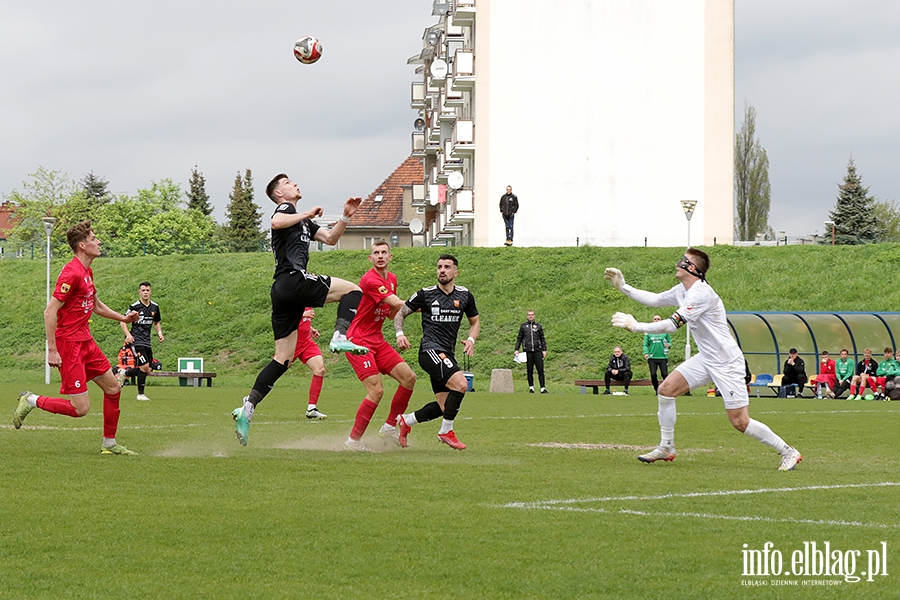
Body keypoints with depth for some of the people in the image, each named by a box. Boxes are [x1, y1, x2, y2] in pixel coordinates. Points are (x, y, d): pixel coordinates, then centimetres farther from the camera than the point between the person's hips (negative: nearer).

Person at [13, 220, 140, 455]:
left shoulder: (87, 272, 12)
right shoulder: (71, 273, -18)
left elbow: (96, 305, 30)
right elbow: (50, 312, -21)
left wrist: (123, 318, 20)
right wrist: (52, 350, -22)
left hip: (85, 341, 10)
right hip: (69, 343, -10)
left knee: (113, 388, 11)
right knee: (80, 408, -10)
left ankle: (109, 444, 21)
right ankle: (31, 401, 7)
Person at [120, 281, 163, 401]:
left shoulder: (155, 307, 9)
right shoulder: (135, 307, -7)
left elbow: (156, 322, 25)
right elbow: (123, 322, -3)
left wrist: (159, 333, 6)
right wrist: (128, 335, -19)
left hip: (147, 341, 7)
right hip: (136, 340, -7)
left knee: (147, 370, 3)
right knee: (145, 366, -17)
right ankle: (140, 394, -6)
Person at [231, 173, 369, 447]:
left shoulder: (303, 221, 32)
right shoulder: (286, 209, 5)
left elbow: (330, 238, 34)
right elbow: (276, 222, -19)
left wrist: (345, 217, 21)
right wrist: (307, 214, -11)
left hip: (283, 291, 9)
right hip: (293, 279, -9)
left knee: (283, 359, 6)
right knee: (353, 290, -9)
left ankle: (247, 409, 0)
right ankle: (340, 337, -27)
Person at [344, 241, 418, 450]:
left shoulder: (391, 279, 11)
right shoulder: (370, 280, -19)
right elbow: (398, 304, -25)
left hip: (377, 340, 9)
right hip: (358, 341, -9)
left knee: (409, 378, 1)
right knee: (376, 391, -17)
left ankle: (390, 425, 14)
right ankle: (354, 439, -5)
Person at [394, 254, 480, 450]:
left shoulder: (464, 296, 9)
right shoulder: (425, 294, -1)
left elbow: (475, 321, 22)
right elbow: (400, 314, 7)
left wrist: (471, 339, 3)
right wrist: (400, 334, -12)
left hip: (447, 355, 6)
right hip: (430, 351, -6)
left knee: (444, 407, 5)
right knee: (460, 383, -27)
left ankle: (405, 421, 27)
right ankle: (446, 432, -12)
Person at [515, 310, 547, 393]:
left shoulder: (538, 326, 10)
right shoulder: (523, 326, 9)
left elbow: (542, 339, 13)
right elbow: (519, 339, 12)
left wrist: (544, 350, 6)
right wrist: (516, 349, 3)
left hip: (537, 351, 0)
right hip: (527, 351, 0)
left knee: (540, 370, -6)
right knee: (530, 371, 4)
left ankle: (543, 388, -6)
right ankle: (531, 388, 12)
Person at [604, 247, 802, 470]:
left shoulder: (701, 293, -24)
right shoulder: (682, 291, 6)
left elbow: (672, 325, -27)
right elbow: (654, 299, 21)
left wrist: (635, 326, -23)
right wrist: (623, 287, 16)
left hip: (727, 363, -9)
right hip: (706, 359, 9)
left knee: (740, 422, -11)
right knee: (666, 389, 0)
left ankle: (788, 452, 3)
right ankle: (666, 448, 12)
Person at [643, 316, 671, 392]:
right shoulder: (648, 332, 7)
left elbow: (670, 342, 10)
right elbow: (645, 344, 6)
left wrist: (668, 345, -13)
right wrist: (646, 353, -10)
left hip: (663, 357, -1)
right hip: (652, 358, 1)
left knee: (665, 374, -8)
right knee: (653, 375, -5)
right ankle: (657, 390, 11)